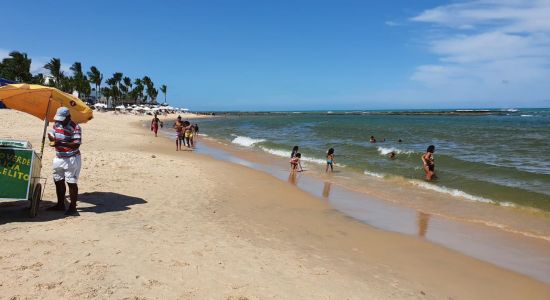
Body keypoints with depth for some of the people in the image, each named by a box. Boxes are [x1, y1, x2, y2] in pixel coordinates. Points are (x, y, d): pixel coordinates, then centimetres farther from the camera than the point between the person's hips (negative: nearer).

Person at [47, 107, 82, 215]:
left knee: (71, 183, -5)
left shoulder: (75, 127, -16)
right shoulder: (56, 125, 7)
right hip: (58, 158, 8)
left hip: (71, 159, -8)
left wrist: (61, 143, -36)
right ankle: (60, 204, 28)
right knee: (58, 181, 15)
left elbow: (76, 145, -23)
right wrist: (52, 139, -6)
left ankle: (73, 207, 3)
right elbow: (53, 137, 19)